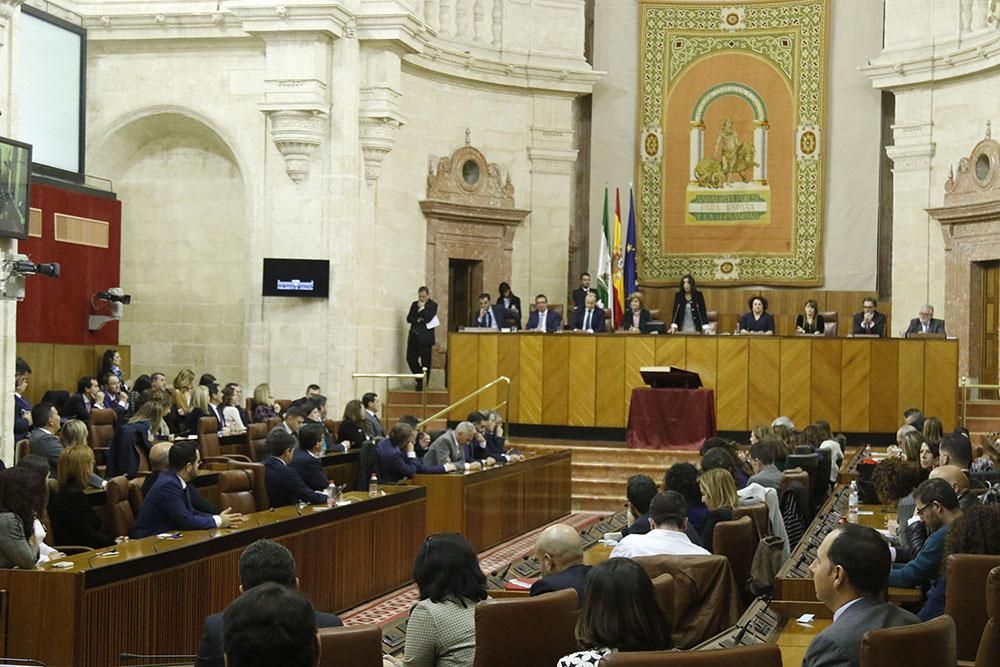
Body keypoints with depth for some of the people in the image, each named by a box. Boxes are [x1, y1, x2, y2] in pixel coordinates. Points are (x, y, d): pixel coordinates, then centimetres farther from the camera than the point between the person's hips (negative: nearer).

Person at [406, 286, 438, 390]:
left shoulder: (432, 305, -1)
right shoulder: (414, 304, 15)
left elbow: (427, 318, -15)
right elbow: (409, 318, 7)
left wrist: (422, 307, -11)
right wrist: (418, 319, -9)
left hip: (425, 338, -5)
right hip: (414, 336, 5)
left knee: (425, 362, -2)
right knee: (410, 359, 2)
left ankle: (423, 384, 7)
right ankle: (420, 380, 18)